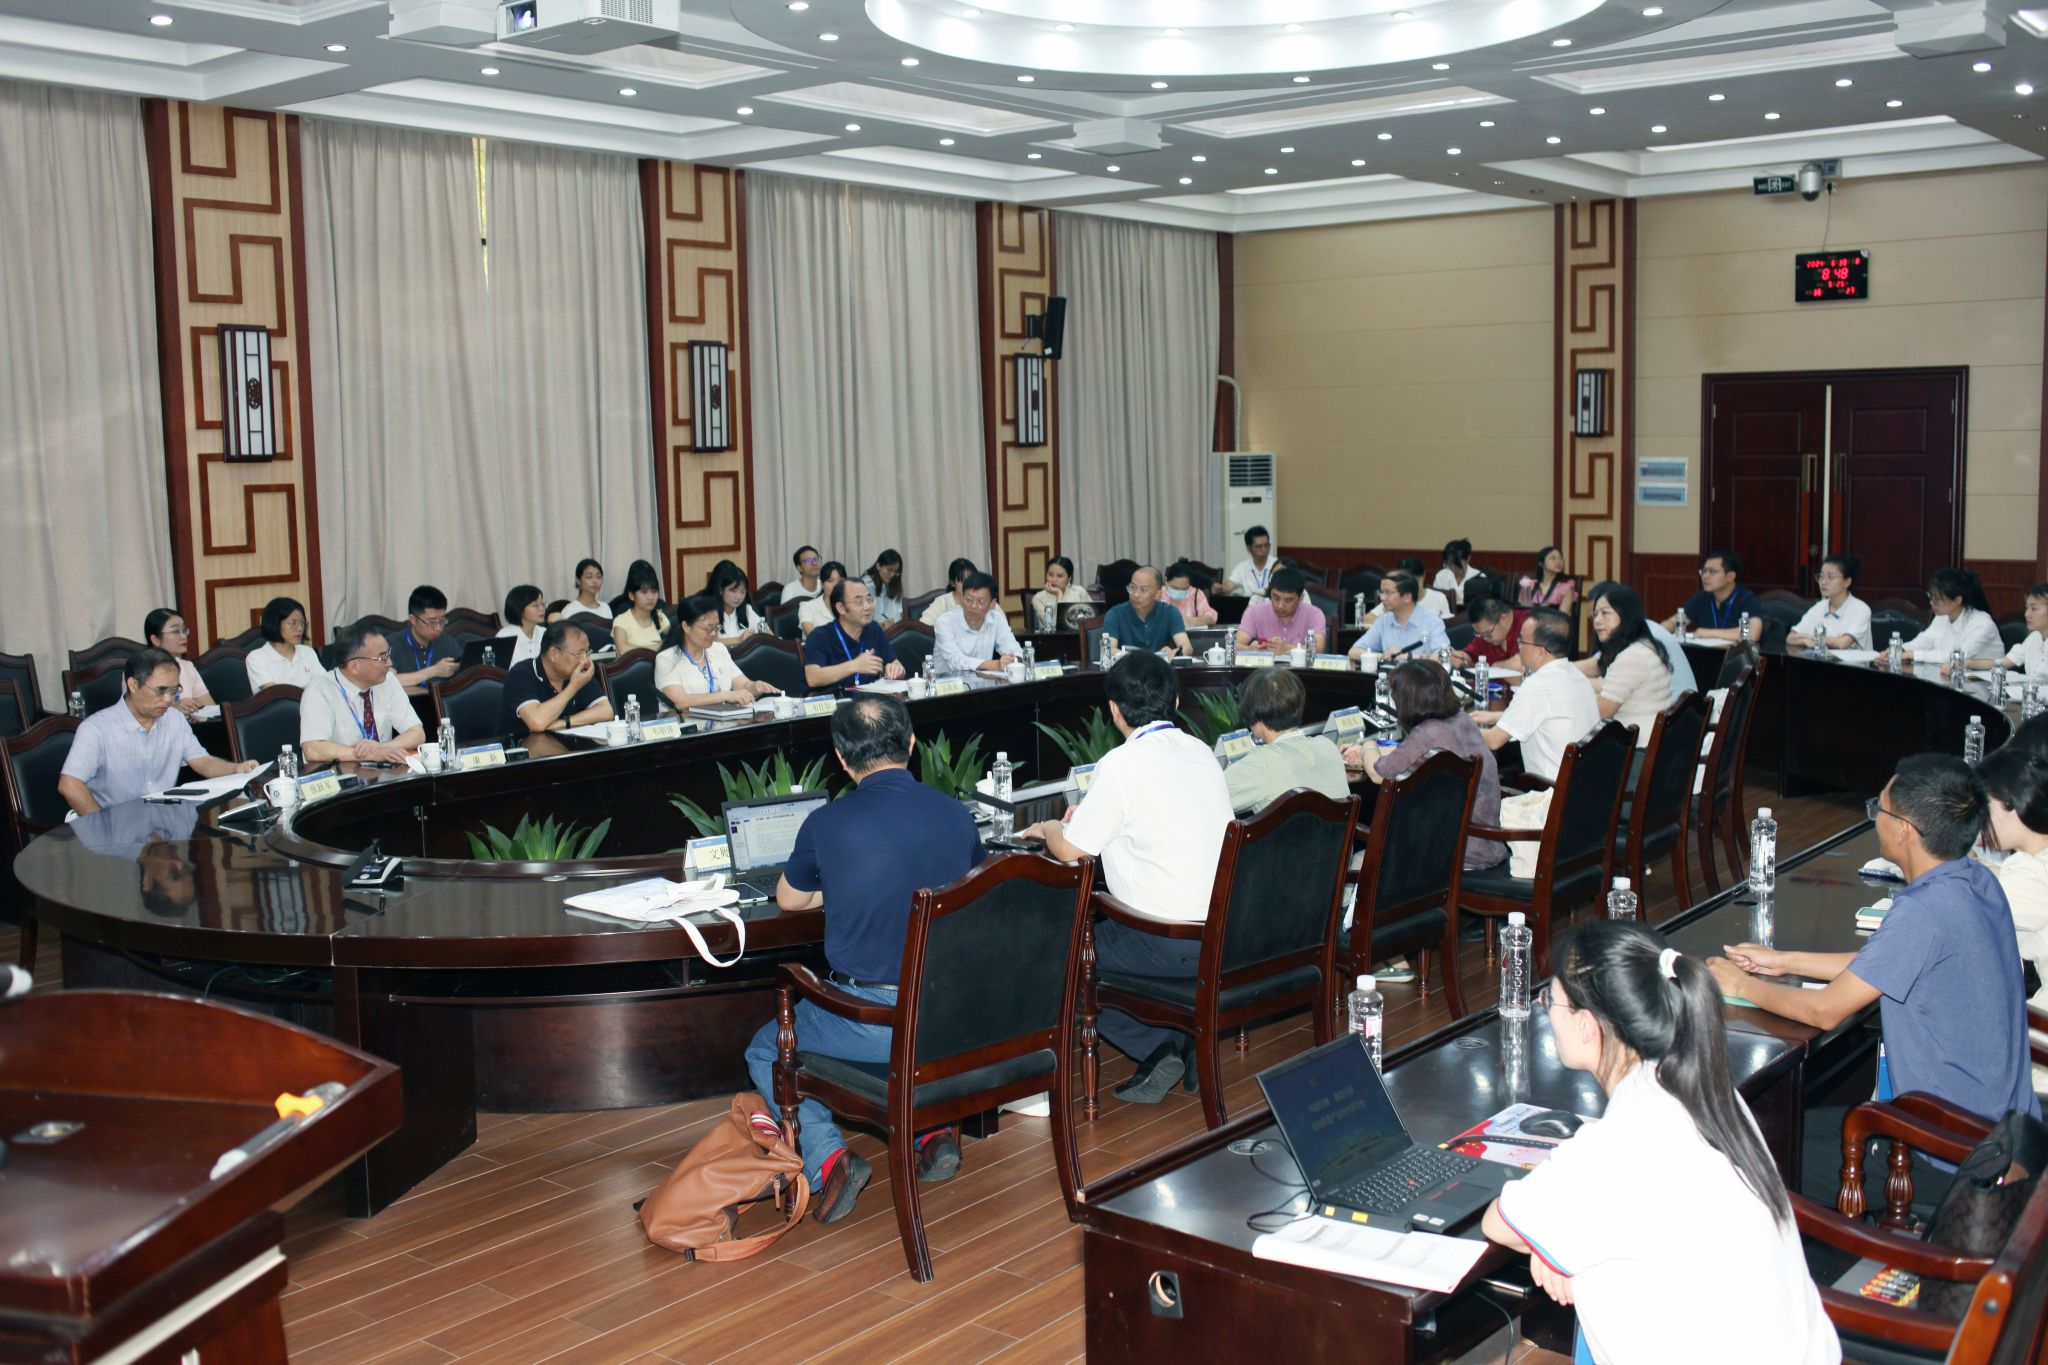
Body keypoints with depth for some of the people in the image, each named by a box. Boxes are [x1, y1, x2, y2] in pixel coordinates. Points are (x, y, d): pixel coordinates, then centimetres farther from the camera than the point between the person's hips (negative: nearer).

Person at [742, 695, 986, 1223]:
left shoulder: (826, 825, -12)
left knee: (766, 1053, 20)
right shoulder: (957, 815, -2)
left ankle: (827, 1158, -2)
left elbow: (789, 899, 8)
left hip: (874, 1022, -4)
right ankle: (932, 1132, 19)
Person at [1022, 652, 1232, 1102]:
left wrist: (1050, 828, 12)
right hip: (1226, 931, 8)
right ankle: (1188, 1036, 13)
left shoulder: (1122, 765, -15)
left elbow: (1070, 851, -10)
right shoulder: (1201, 752, 9)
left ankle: (1157, 1046, 1)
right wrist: (1090, 816, 28)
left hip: (1170, 945, -8)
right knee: (1104, 922, 28)